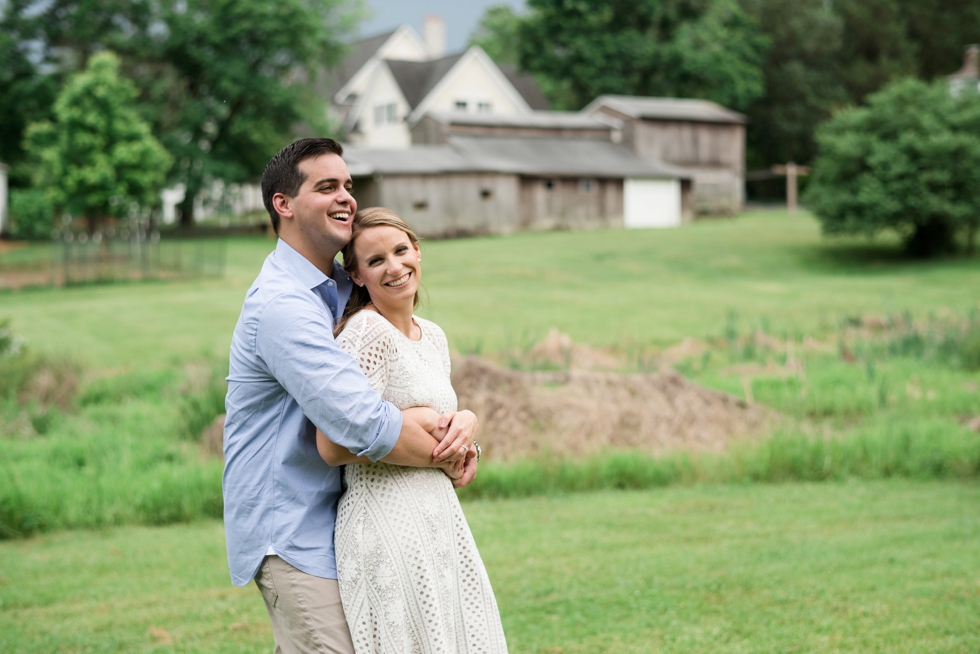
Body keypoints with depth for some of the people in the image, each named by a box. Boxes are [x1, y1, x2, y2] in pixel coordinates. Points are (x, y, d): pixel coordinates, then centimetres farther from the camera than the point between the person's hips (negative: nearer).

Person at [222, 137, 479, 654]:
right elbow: (363, 424, -29)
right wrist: (447, 458, -13)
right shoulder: (282, 304, -20)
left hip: (326, 523, 9)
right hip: (291, 536, -9)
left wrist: (464, 419, -11)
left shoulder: (342, 291, 12)